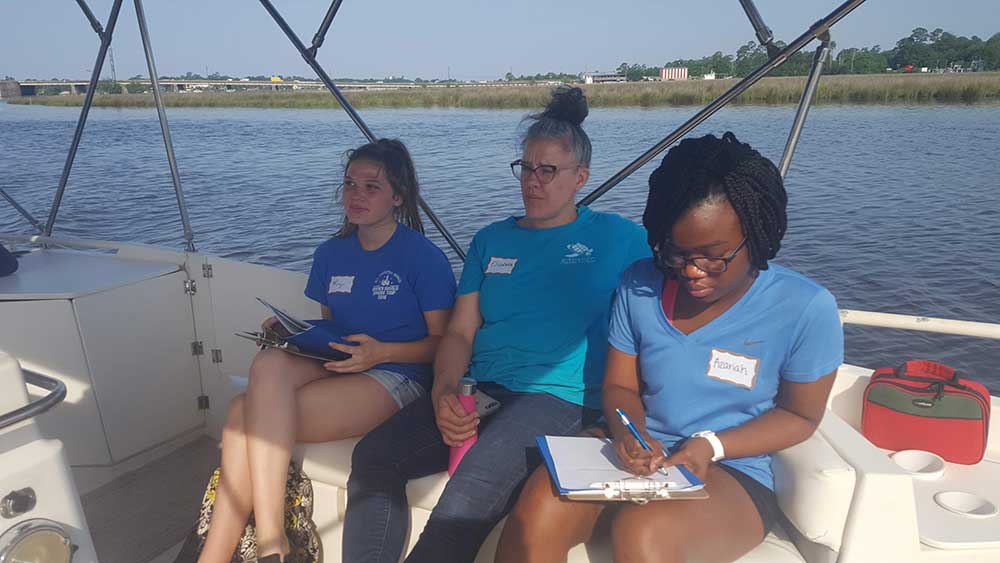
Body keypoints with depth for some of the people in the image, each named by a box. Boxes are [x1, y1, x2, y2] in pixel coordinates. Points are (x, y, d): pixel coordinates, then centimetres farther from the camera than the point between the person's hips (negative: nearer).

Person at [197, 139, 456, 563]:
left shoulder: (423, 256, -6)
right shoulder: (330, 254, 14)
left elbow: (444, 342, -5)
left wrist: (382, 351, -19)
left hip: (395, 380, -6)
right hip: (336, 368, 6)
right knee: (270, 363, -27)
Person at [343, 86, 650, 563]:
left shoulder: (618, 239, 9)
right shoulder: (492, 240, 18)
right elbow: (460, 332, 13)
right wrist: (444, 393, -7)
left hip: (558, 396, -4)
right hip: (477, 390, 4)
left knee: (475, 484, -31)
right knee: (372, 456, -18)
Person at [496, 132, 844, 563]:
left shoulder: (805, 308, -9)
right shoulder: (640, 285, -2)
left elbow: (800, 414, 2)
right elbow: (620, 386, 7)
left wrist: (712, 446, -14)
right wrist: (627, 432, -17)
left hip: (732, 472, -2)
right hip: (640, 457, 3)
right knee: (538, 512, -29)